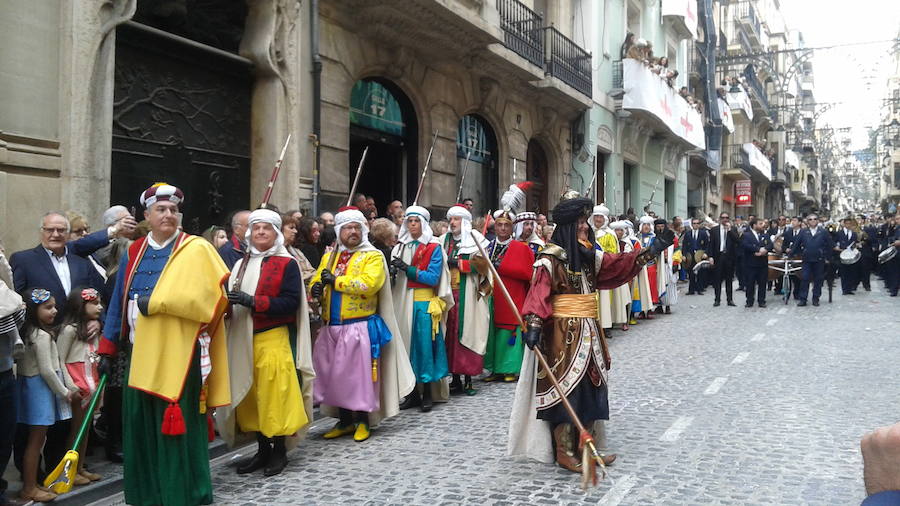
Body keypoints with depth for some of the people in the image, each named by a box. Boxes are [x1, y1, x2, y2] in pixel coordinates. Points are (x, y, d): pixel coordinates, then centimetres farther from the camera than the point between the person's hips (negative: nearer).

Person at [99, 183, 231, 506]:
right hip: (140, 353, 5)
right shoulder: (134, 252, 12)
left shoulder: (195, 249, -3)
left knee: (176, 426, 1)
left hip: (178, 355, -5)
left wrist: (154, 302, -15)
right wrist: (107, 349, 11)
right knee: (140, 425, 10)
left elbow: (203, 295, -17)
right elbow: (118, 304, 13)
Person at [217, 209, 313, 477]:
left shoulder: (287, 264, -2)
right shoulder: (241, 264, 16)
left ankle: (279, 450, 12)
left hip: (274, 340, -6)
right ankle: (262, 449, 22)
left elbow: (291, 302, -12)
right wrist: (226, 303, -7)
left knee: (274, 395, -3)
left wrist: (253, 301, -21)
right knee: (249, 396, 9)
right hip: (243, 340, 6)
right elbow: (231, 297, 18)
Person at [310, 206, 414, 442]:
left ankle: (362, 420, 13)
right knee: (335, 373, 10)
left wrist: (335, 281, -14)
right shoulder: (329, 256, 15)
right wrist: (316, 288, -10)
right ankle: (345, 421, 24)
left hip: (359, 328, -5)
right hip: (331, 327, 6)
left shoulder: (372, 256, -3)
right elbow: (317, 280, 15)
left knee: (359, 373, -2)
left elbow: (368, 283, -19)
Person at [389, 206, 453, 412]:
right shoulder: (399, 247, 12)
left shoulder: (434, 247, -1)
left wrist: (409, 269, -16)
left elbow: (434, 277, -10)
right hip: (403, 302, 4)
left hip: (424, 303, -4)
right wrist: (393, 270, -12)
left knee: (425, 344, -3)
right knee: (407, 344, 5)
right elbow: (394, 275, 10)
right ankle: (412, 393, 14)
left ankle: (428, 394, 6)